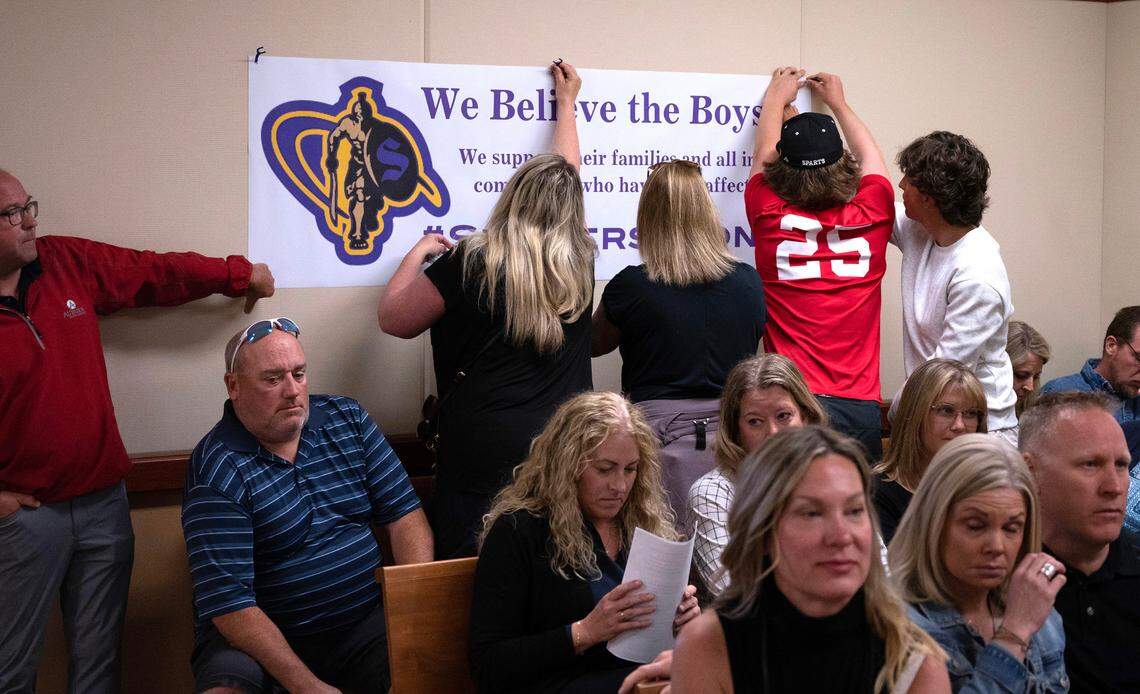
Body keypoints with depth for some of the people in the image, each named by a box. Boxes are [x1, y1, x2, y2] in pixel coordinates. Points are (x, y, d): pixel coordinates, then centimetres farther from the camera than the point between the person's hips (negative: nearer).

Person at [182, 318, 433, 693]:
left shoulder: (347, 419, 4)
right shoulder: (215, 471, -13)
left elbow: (404, 514, 2)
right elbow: (229, 602, -19)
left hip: (364, 621, 4)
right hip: (260, 635, -3)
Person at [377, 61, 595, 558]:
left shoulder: (469, 265, -9)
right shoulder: (579, 263, 3)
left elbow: (393, 320, 5)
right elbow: (568, 174, 22)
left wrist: (416, 255, 20)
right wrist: (566, 104, 37)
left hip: (485, 452, -4)